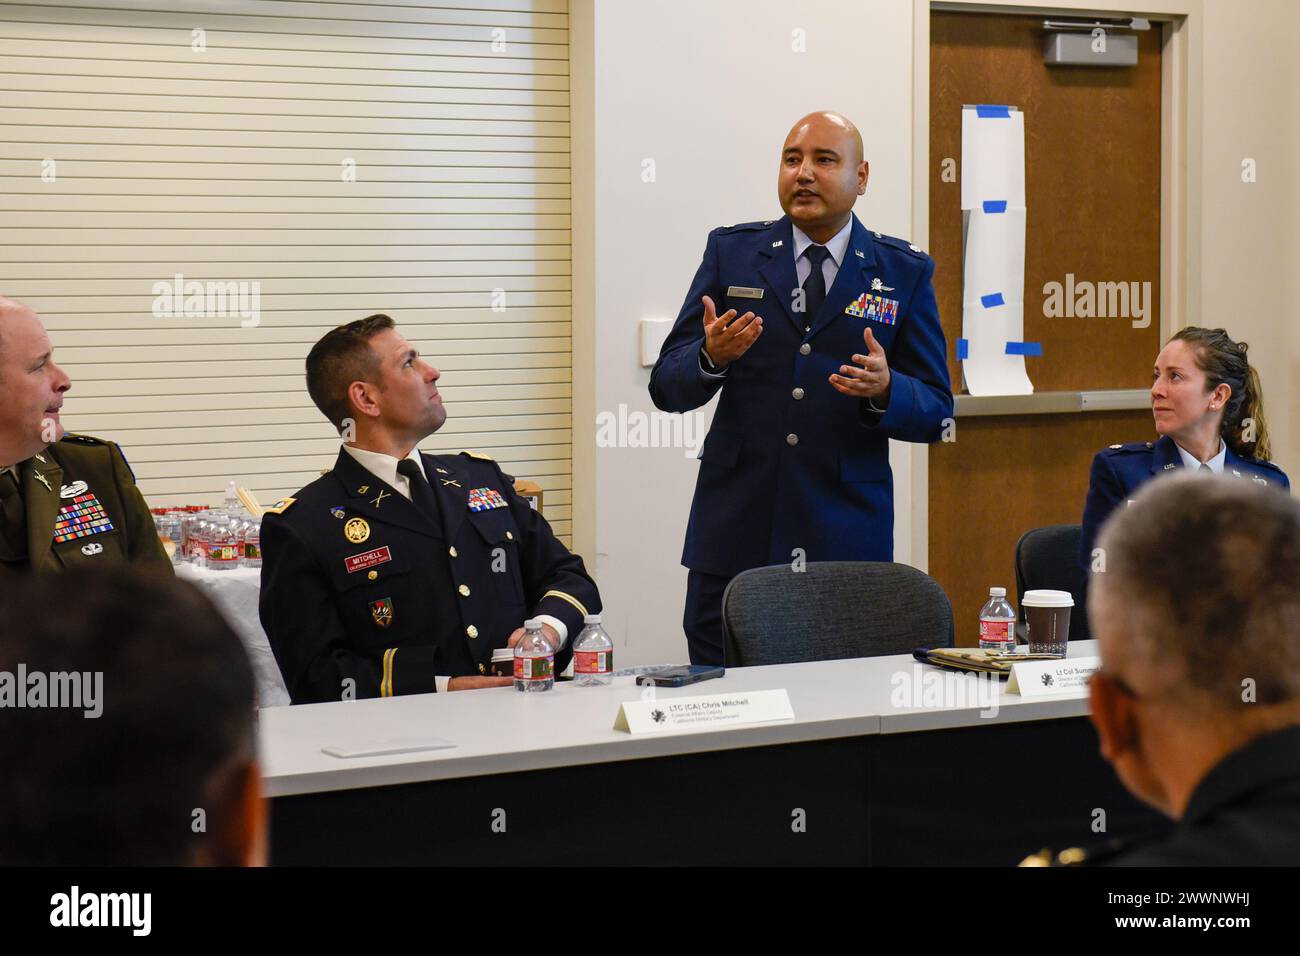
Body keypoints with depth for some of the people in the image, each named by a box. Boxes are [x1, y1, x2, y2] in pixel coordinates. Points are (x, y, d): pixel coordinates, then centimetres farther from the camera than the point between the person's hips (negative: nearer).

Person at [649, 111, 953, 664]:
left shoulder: (904, 273, 7)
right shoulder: (731, 253, 8)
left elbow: (934, 413, 5)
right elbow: (668, 389, 5)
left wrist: (885, 390, -17)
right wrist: (712, 356, -16)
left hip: (847, 535, 0)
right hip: (735, 530, 1)